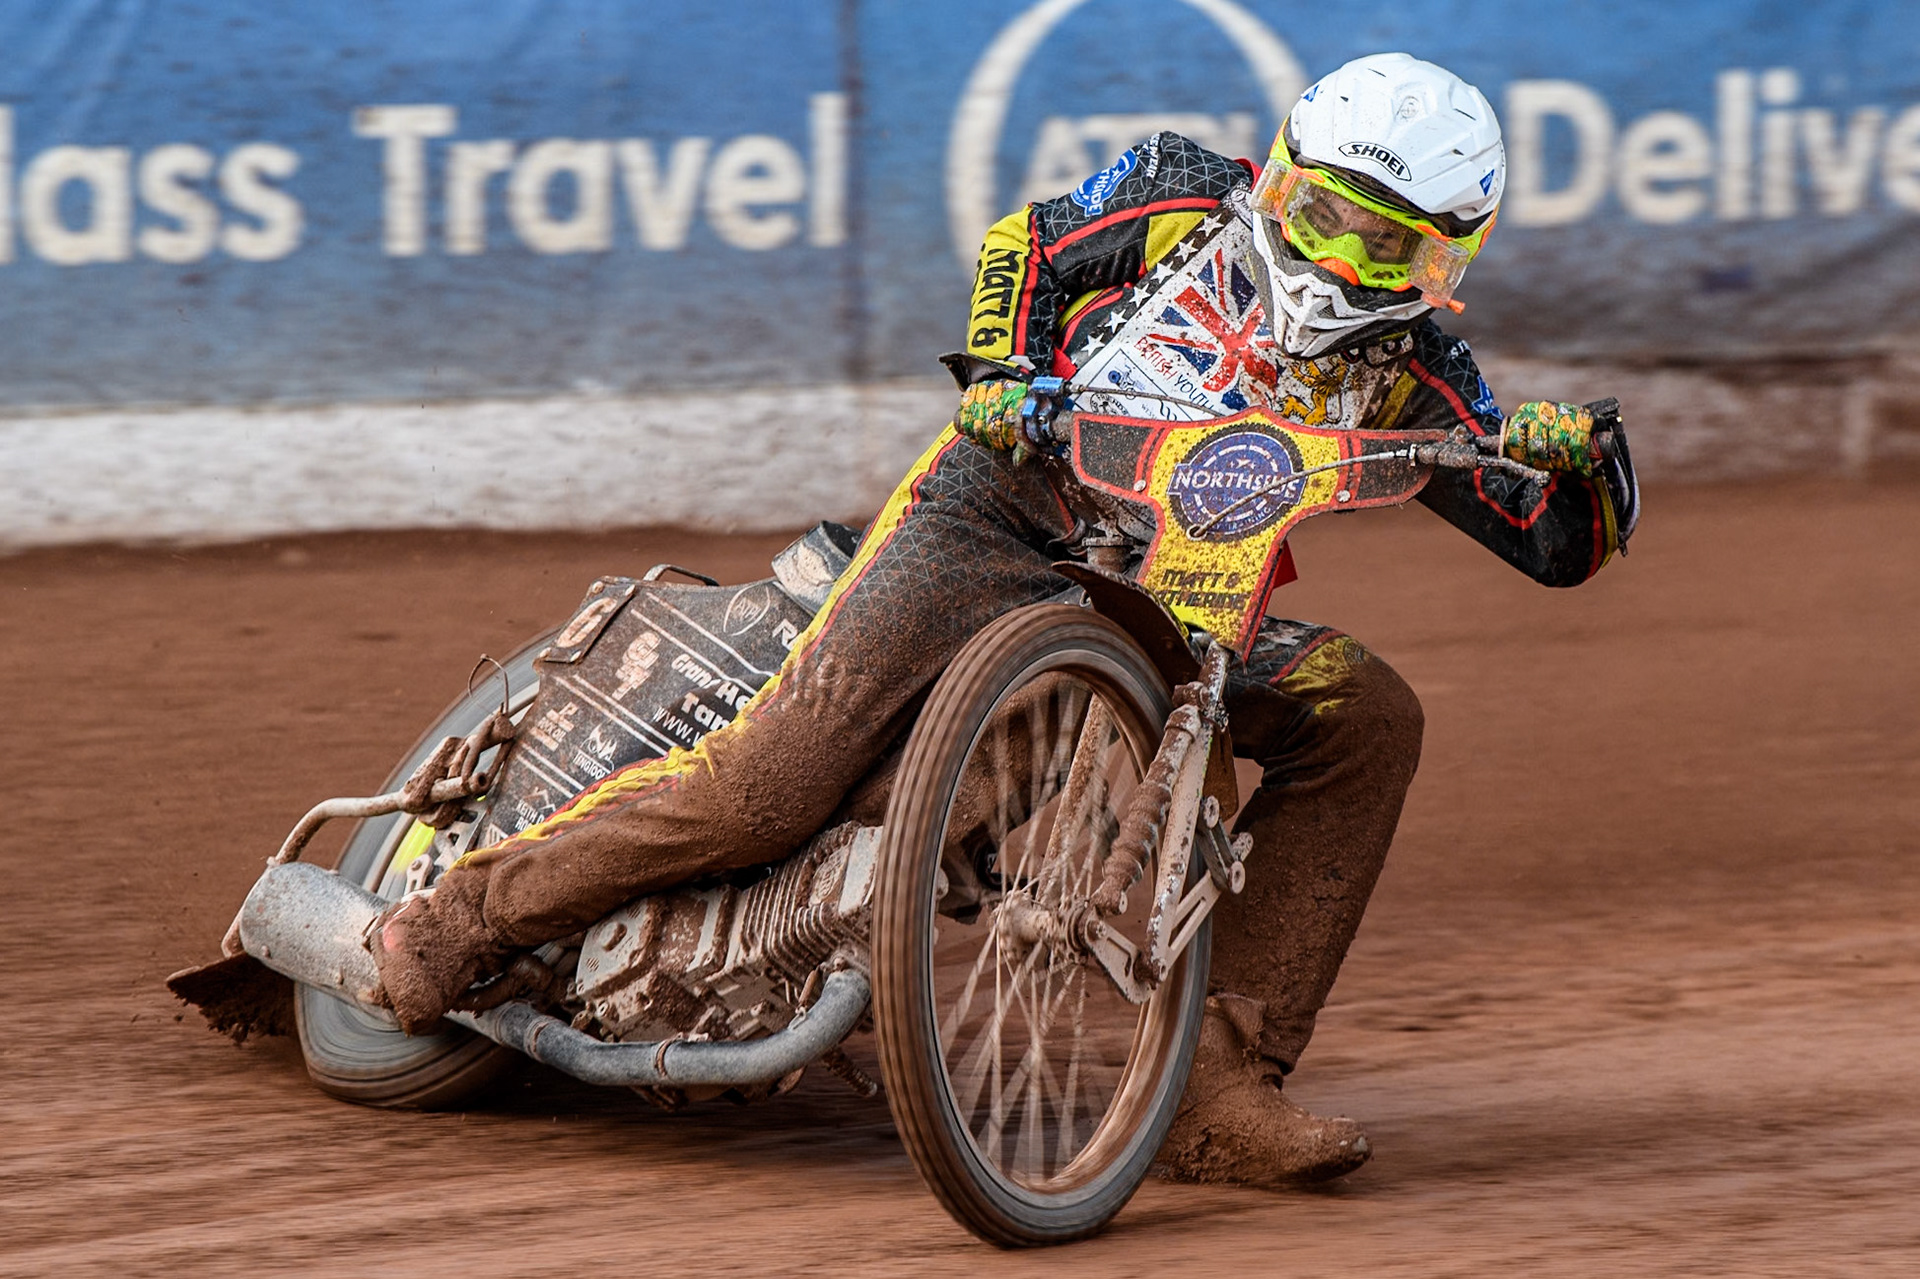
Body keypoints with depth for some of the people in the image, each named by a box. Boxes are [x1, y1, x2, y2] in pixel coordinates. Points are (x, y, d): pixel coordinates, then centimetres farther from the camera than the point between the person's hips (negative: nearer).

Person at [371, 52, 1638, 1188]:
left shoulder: (1408, 370, 3)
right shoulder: (1187, 195, -1)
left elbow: (1567, 545, 3)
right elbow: (1027, 243, 12)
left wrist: (1576, 455, -19)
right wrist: (1000, 368, -7)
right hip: (990, 522, -3)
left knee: (1366, 713, -21)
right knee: (770, 784, -23)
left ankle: (1225, 1092, -22)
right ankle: (465, 918, -3)